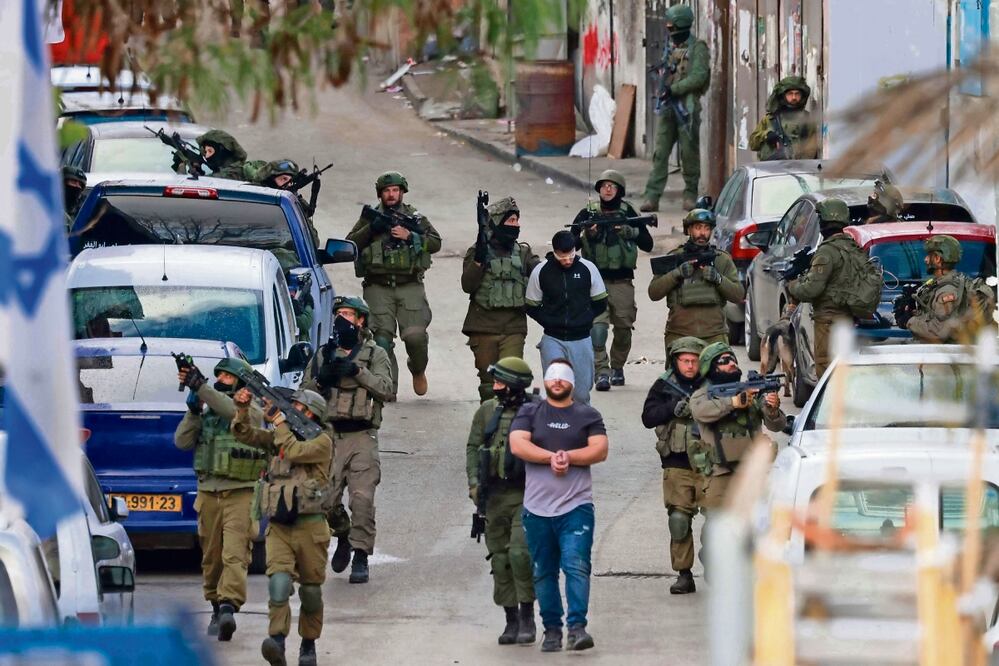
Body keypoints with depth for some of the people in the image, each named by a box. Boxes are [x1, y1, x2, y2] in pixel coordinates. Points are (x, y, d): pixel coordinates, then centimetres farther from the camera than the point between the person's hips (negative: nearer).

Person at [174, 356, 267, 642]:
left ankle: (229, 606, -28)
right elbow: (182, 441, 7)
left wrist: (201, 387, -26)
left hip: (240, 493, -5)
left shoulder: (252, 412, 0)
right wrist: (194, 410, -5)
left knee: (235, 554, -16)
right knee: (211, 557, 9)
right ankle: (217, 609, 20)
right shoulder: (207, 412, 16)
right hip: (209, 493, 5)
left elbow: (233, 410, -22)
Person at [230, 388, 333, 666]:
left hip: (309, 527, -3)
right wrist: (242, 409, -5)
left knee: (311, 591, 7)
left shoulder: (322, 441, -3)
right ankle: (277, 642, -31)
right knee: (278, 583, -18)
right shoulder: (279, 437, 15)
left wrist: (279, 420, -11)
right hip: (279, 528, 3)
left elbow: (296, 452, -20)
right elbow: (244, 434, 12)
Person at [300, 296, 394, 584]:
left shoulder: (375, 354, 7)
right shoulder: (324, 354, 16)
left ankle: (361, 557, -9)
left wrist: (357, 371, -15)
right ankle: (343, 536, 27)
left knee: (362, 498, -14)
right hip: (330, 437, 3)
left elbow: (387, 390, -7)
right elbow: (304, 394, 14)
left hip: (362, 438, -3)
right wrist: (321, 379, -5)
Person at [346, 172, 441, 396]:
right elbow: (350, 244, 4)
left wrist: (410, 236, -9)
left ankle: (418, 370, 15)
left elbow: (435, 243, 4)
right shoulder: (370, 218, 13)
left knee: (415, 335, -14)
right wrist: (371, 229, -10)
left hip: (410, 287, -1)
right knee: (381, 337, -8)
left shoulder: (415, 217, 13)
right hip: (378, 287, 1)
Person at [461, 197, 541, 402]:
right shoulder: (478, 252, 2)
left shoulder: (523, 252, 10)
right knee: (488, 381, 9)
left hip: (513, 328, 1)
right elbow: (467, 285, -9)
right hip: (484, 328, -1)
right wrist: (479, 260, -22)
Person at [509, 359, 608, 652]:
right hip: (537, 507, 2)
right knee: (544, 572, 6)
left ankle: (577, 628, -18)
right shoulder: (529, 413, 10)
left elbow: (600, 450, -3)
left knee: (577, 566, -15)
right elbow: (517, 445, -5)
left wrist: (568, 457, -14)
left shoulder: (588, 415, 9)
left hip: (576, 506, -2)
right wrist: (552, 457, -14)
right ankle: (552, 630, 13)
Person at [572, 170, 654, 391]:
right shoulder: (588, 214, 5)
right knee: (597, 327, -17)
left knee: (623, 329, 7)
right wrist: (587, 235, -19)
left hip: (622, 282, 2)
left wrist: (630, 232, -12)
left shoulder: (628, 214, 7)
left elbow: (647, 244, 5)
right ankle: (601, 373, -20)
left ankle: (617, 368, 27)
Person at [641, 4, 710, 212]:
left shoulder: (697, 48, -5)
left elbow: (699, 77, -14)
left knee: (689, 153, 1)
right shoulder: (670, 47, 15)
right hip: (667, 106, 5)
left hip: (687, 106, -5)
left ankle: (691, 195, 12)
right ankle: (651, 197, -5)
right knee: (660, 152, -1)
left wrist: (674, 89, -17)